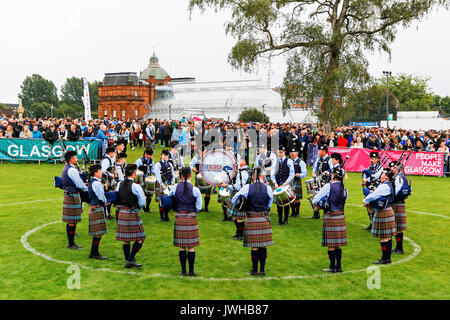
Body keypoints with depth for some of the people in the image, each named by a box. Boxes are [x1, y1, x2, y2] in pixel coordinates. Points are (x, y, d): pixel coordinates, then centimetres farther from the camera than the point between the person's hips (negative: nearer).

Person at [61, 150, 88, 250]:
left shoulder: (66, 168, 16)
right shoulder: (72, 170, -17)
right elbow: (79, 185, -17)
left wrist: (83, 185, 13)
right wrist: (87, 189, 0)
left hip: (68, 196, 11)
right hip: (73, 197, -11)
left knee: (70, 221, 14)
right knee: (72, 221, -4)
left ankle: (71, 242, 22)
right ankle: (71, 244, 2)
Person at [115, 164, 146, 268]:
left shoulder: (120, 184, 5)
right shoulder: (135, 186, -14)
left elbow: (116, 198, 14)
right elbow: (142, 202, -10)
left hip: (121, 213, 7)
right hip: (132, 214, -7)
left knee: (126, 240, 14)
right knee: (139, 239, 4)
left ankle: (127, 261, 21)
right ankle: (130, 260, -2)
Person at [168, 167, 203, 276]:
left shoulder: (175, 188, -1)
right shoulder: (195, 189, -7)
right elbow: (199, 207, -2)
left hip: (179, 218, 2)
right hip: (191, 218, -2)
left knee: (182, 247, 9)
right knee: (191, 246, 6)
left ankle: (183, 271, 14)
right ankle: (191, 271, 11)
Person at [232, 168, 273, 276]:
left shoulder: (247, 187, -6)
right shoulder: (268, 188, -3)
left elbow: (234, 199, 2)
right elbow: (269, 204, 10)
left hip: (251, 220, -1)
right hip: (264, 219, 1)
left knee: (254, 246, 5)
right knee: (263, 246, 9)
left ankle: (255, 270, 13)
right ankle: (262, 270, 14)